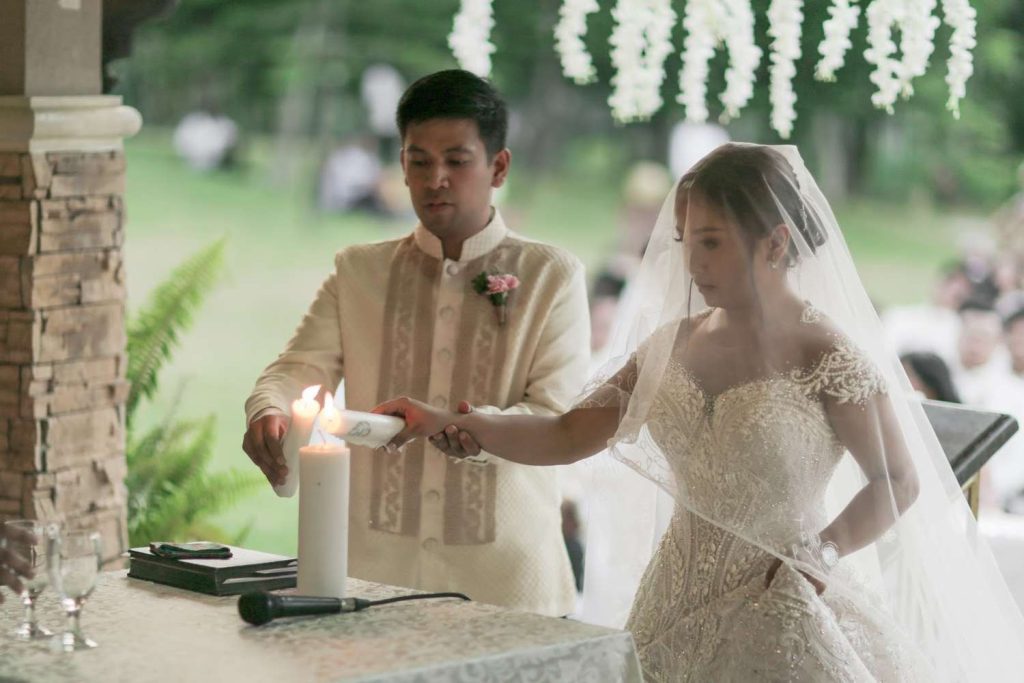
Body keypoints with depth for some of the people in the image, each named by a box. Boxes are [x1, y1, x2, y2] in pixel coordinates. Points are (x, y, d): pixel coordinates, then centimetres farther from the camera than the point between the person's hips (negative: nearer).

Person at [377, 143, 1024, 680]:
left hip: (784, 617, -5)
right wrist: (450, 423, -4)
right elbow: (567, 435, 7)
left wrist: (819, 554, -19)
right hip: (679, 609, 5)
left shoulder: (826, 355, -10)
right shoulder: (673, 345, 6)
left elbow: (900, 481, -7)